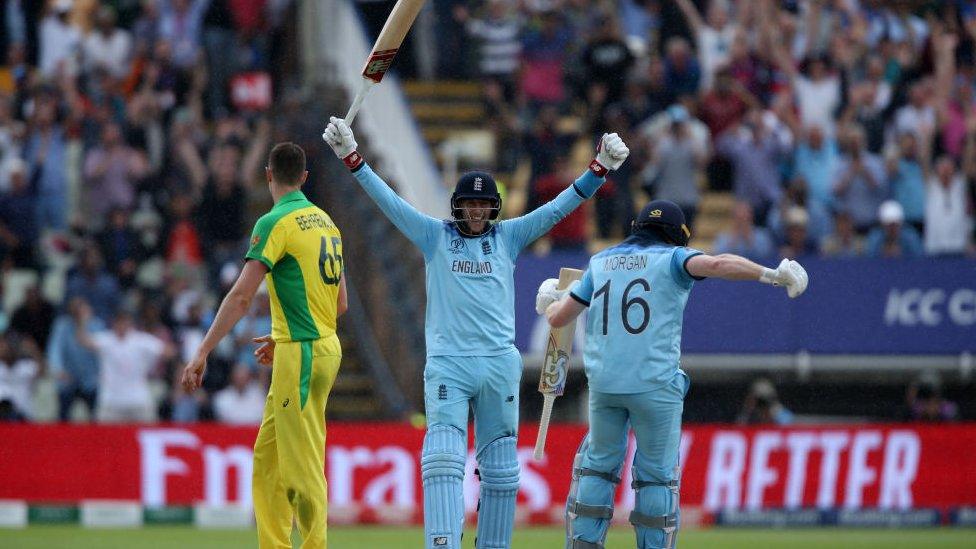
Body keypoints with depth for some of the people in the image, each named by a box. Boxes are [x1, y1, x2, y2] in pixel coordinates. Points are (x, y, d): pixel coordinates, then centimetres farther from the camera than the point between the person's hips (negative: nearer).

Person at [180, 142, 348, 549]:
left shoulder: (275, 223, -11)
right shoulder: (325, 221, 13)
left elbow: (241, 297, -19)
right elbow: (341, 303, 18)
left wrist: (202, 353, -19)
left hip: (300, 356, -9)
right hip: (325, 345, 9)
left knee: (302, 465, -7)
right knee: (267, 459, 13)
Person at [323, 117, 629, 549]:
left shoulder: (509, 237, 10)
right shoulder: (435, 236, 7)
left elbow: (559, 208, 4)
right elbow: (388, 201, 0)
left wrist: (599, 170, -7)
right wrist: (352, 158, -11)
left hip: (500, 364, 2)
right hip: (446, 365, -2)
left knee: (500, 470, 6)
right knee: (443, 459, -15)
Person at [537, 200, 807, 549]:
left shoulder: (602, 262, 15)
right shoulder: (671, 258, 2)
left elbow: (558, 318, 18)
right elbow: (716, 264, -18)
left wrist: (549, 302, 40)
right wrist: (771, 275, -22)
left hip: (603, 385, 4)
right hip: (655, 385, -4)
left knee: (599, 464, 17)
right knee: (657, 474, 6)